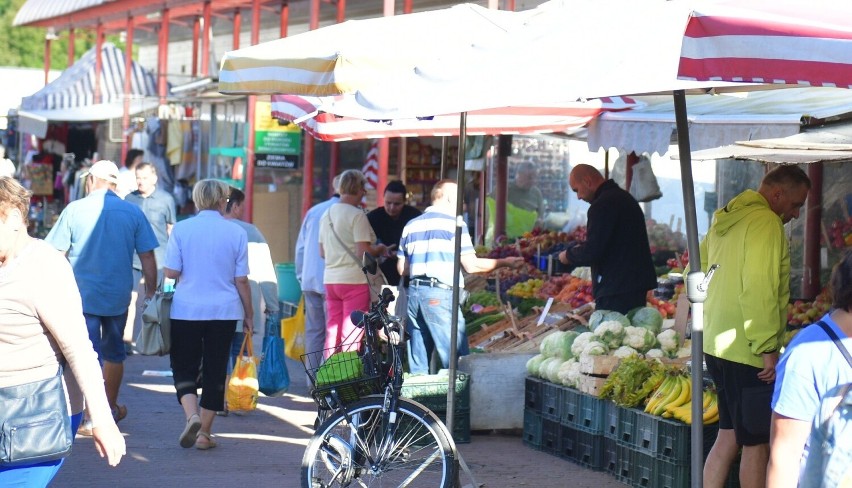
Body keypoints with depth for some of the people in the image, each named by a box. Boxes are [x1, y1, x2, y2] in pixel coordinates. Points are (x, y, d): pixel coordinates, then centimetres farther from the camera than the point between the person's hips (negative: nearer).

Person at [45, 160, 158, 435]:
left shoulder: (75, 210, -5)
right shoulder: (133, 213, -1)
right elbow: (147, 257, 0)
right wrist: (150, 292, 9)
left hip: (82, 295, -2)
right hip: (118, 296, 2)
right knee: (114, 352, 20)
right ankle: (111, 407, 35)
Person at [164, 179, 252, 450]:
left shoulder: (181, 229, -4)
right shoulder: (236, 233, -1)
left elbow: (170, 272, -6)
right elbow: (241, 279, 0)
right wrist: (249, 313, 11)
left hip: (186, 309, -1)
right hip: (224, 311, 1)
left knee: (184, 367, 9)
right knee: (215, 370, 9)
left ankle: (192, 414, -16)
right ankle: (204, 433, 11)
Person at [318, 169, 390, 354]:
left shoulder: (327, 214, 12)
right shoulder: (357, 215, -12)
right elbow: (363, 251, -17)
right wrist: (379, 249, 1)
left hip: (330, 279, 7)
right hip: (355, 280, -7)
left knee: (332, 331, 9)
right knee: (351, 333, -4)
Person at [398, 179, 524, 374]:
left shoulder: (411, 225, 15)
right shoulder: (454, 223, -3)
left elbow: (402, 268, 15)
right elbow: (471, 265, -7)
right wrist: (504, 262, 4)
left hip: (414, 292, 6)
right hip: (440, 294, -6)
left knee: (417, 364, 9)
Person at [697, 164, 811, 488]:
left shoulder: (725, 220, 14)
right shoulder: (765, 222, -15)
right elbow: (759, 291, -23)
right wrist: (768, 349, -20)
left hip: (717, 346, 9)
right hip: (748, 352, -9)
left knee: (730, 435, 16)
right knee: (756, 443, 1)